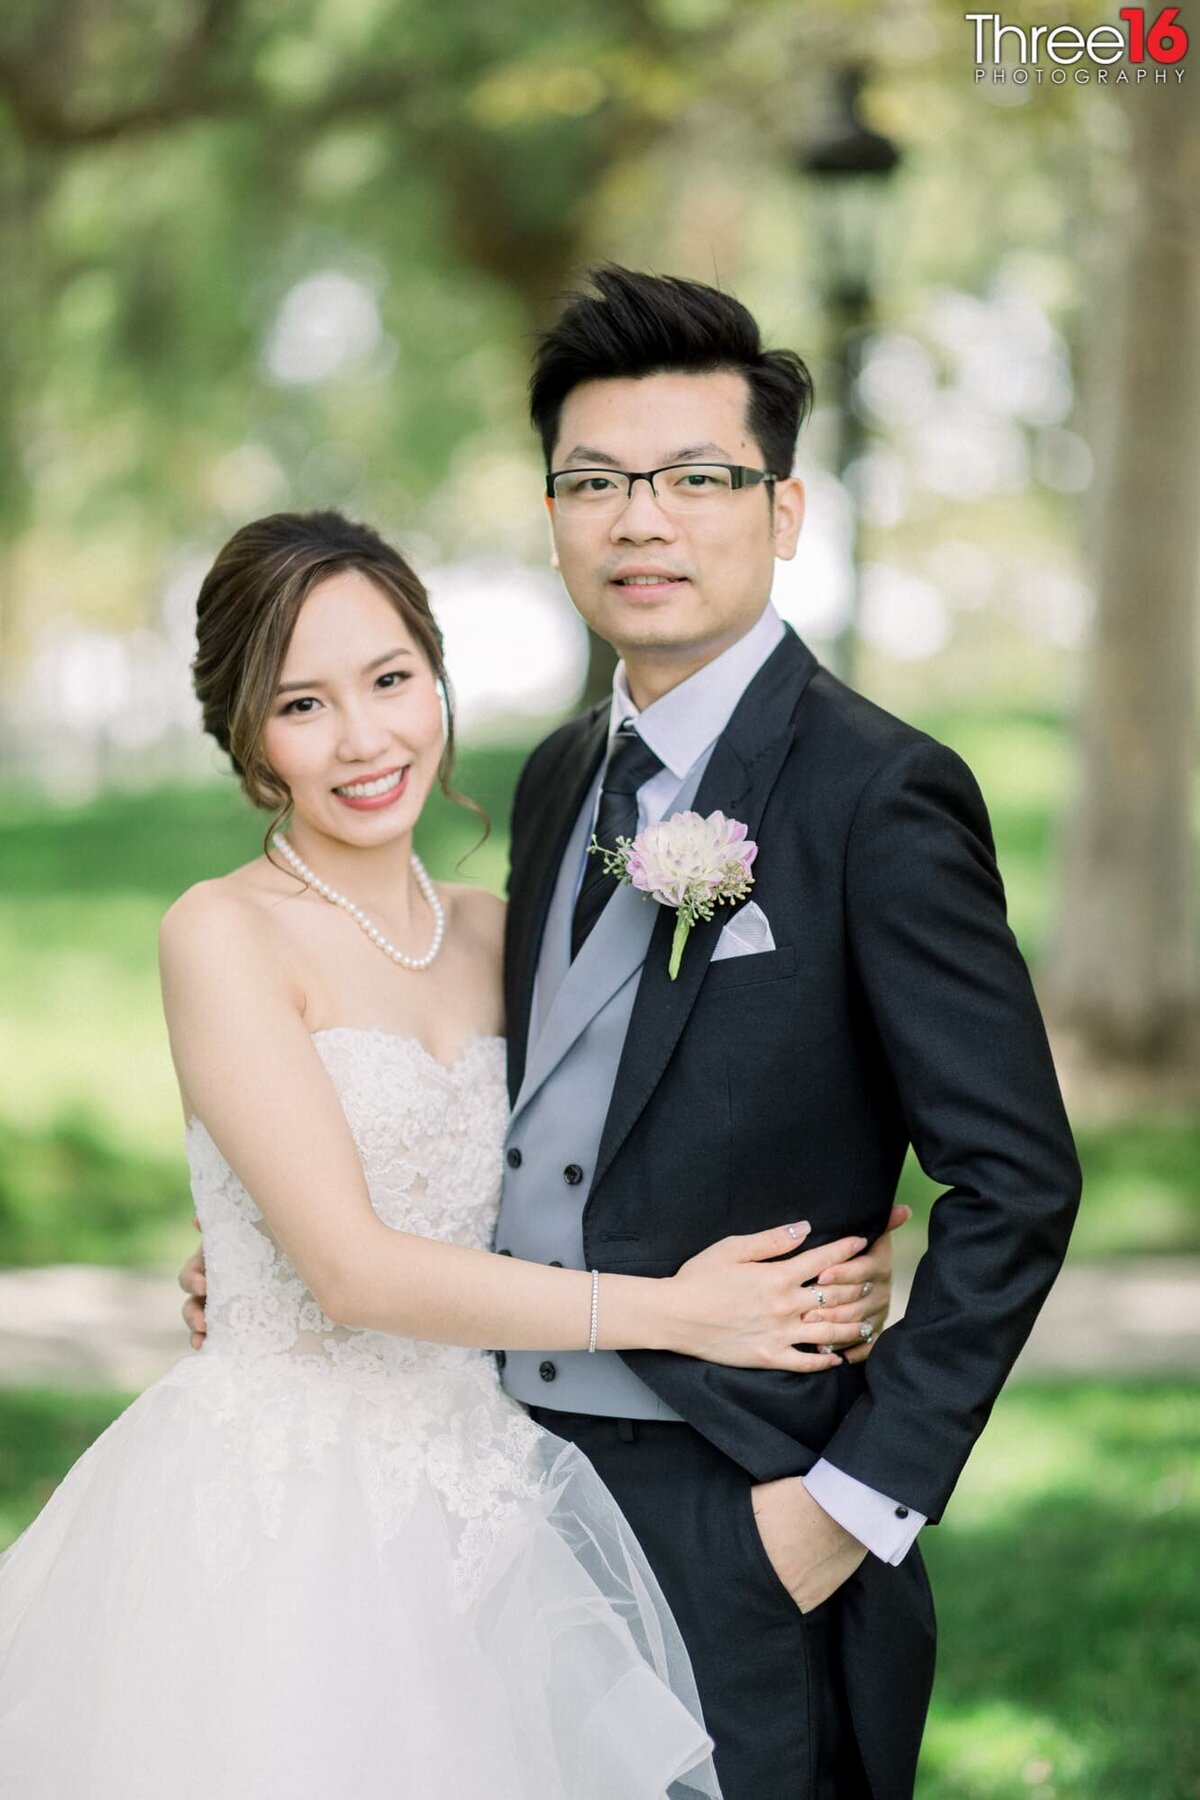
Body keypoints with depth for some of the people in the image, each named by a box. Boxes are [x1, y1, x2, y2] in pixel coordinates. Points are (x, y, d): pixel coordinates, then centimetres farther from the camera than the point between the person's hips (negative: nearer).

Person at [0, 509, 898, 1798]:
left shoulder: (489, 934, 9)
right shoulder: (224, 937, -10)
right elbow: (353, 1268, -16)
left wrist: (821, 1259, -5)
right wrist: (671, 1313, -15)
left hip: (479, 1507, 6)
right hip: (276, 1512, -5)